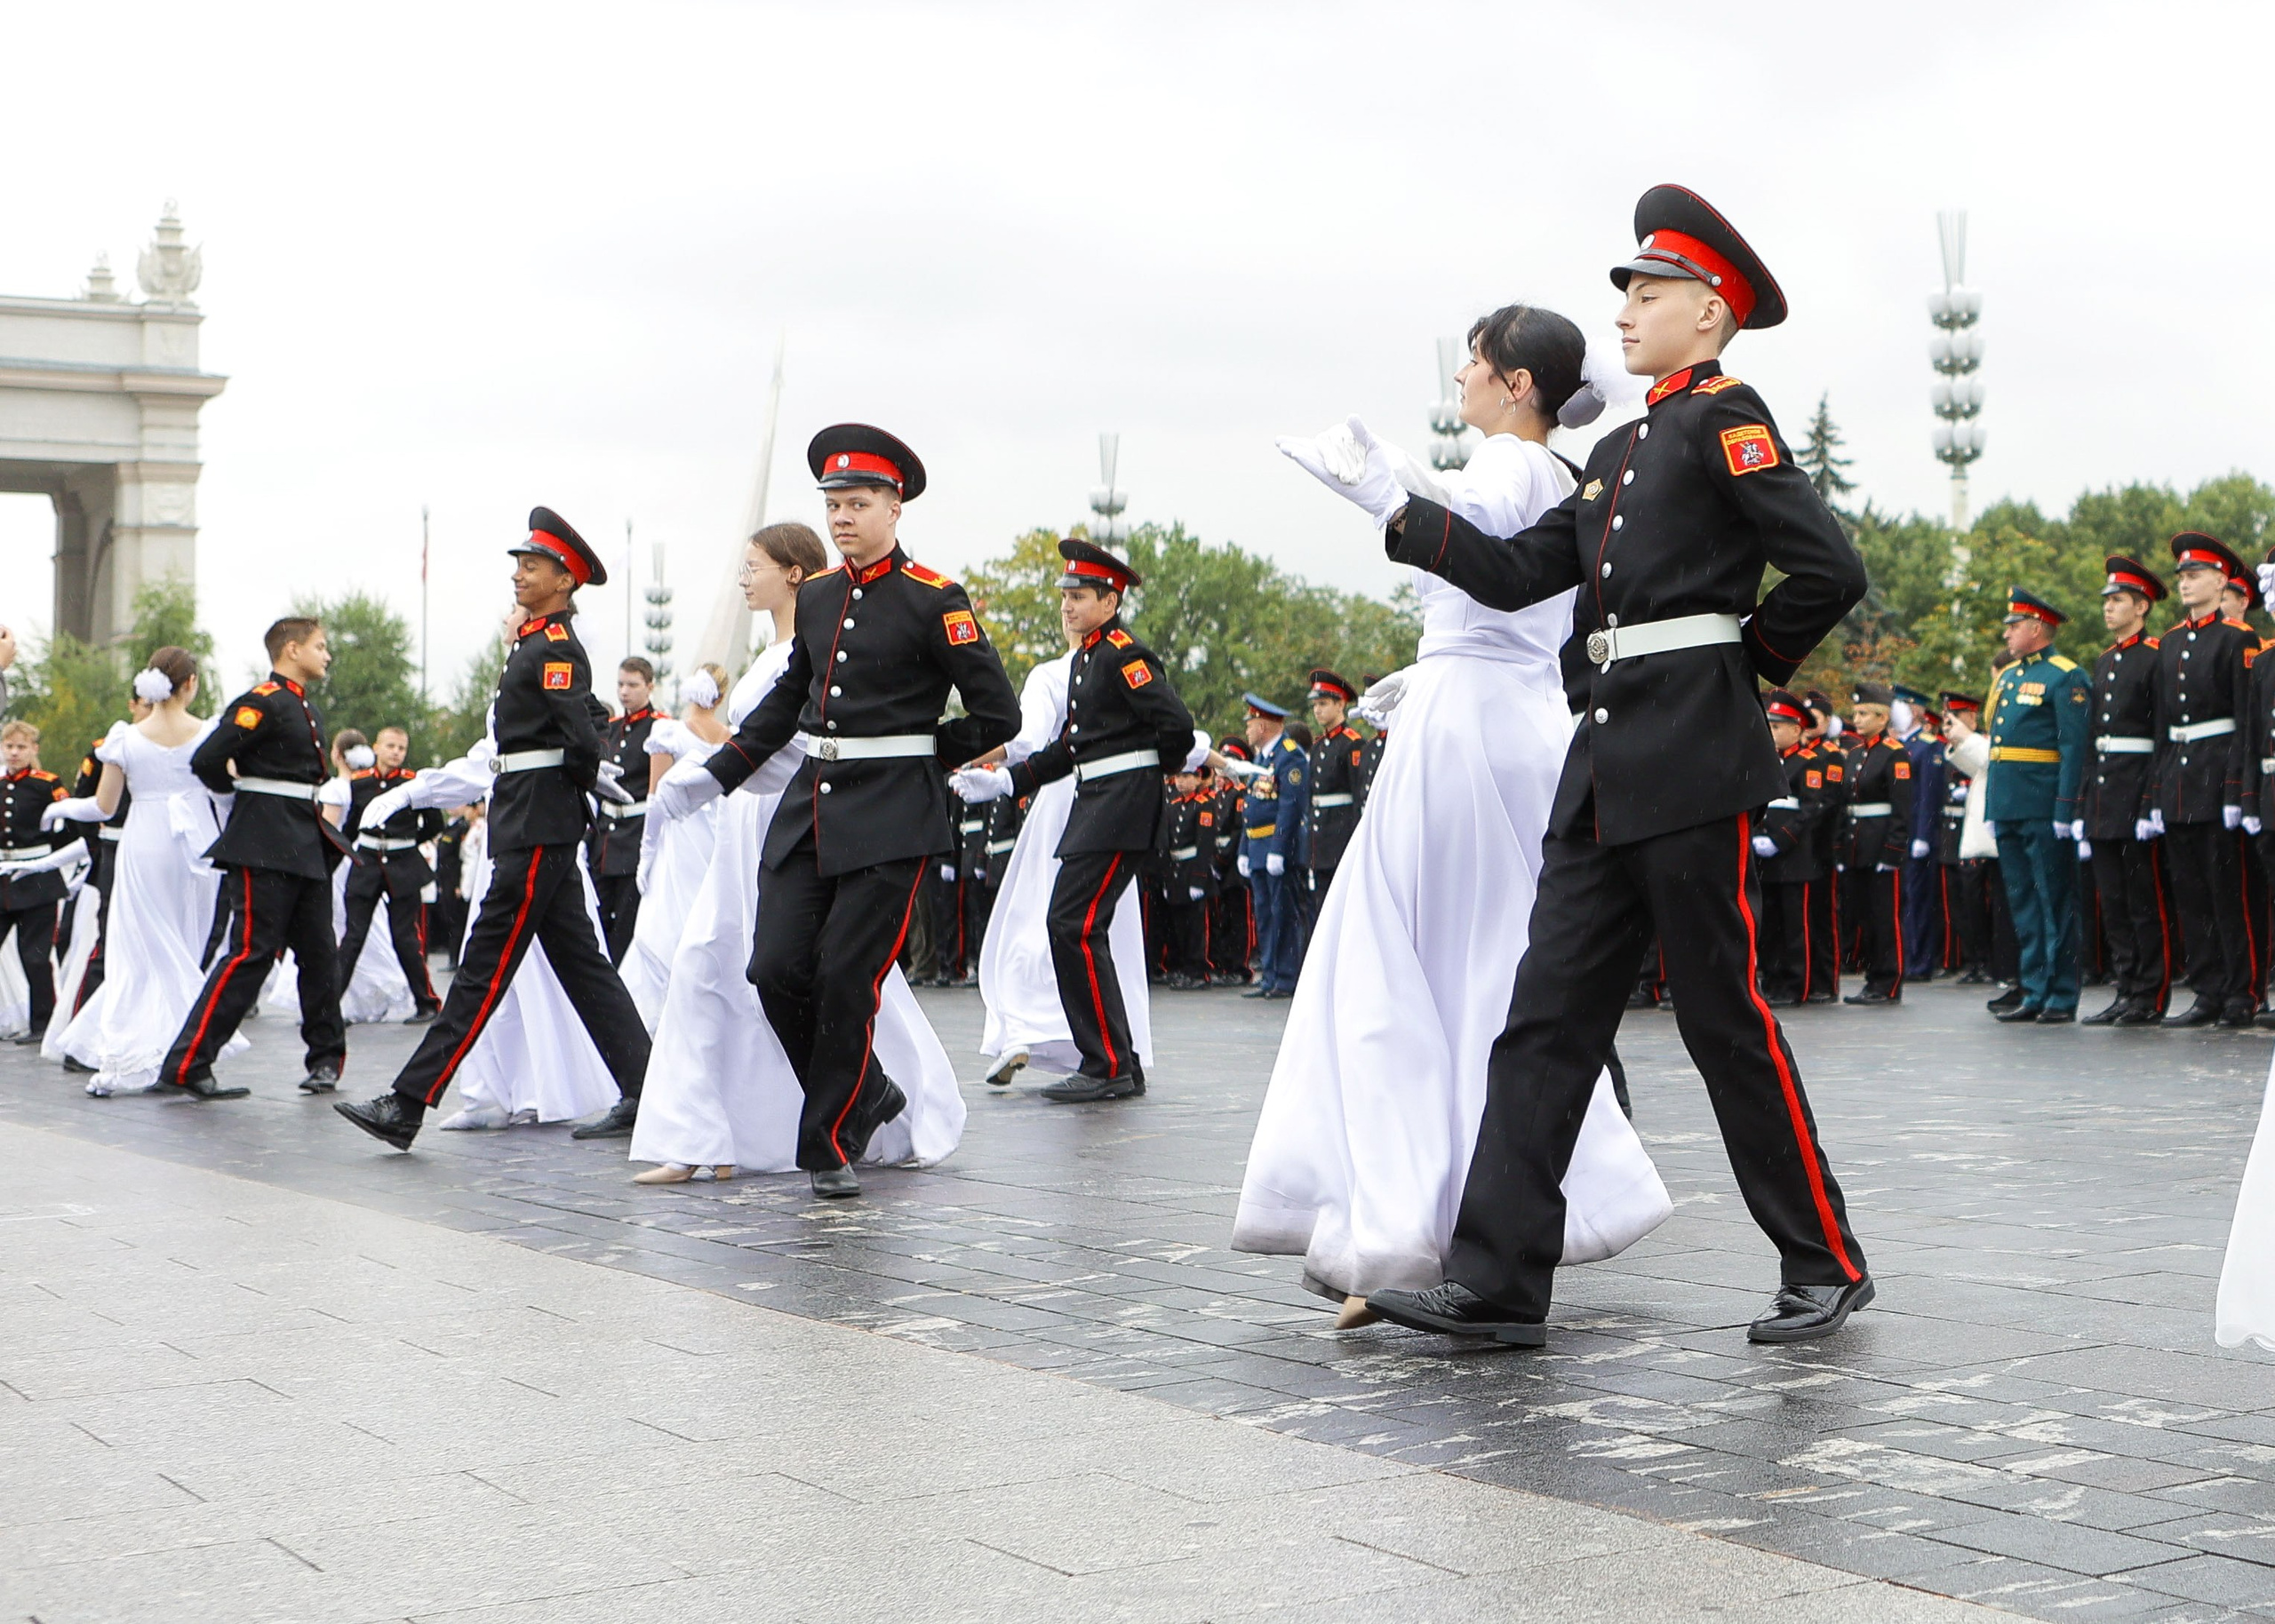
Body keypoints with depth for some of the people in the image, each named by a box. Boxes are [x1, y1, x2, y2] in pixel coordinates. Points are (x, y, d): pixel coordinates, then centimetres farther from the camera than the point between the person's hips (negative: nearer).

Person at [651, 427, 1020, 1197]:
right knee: (776, 971, -2)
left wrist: (916, 754, 1)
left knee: (847, 981, -5)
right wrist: (714, 777, 19)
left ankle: (831, 1145, 10)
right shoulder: (816, 594, 11)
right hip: (809, 806, 6)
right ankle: (867, 1095, 20)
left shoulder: (934, 600, -7)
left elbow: (998, 714, -5)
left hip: (891, 817, -6)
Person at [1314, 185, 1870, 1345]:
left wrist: (1748, 659, -1)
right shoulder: (1619, 450, 20)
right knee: (1545, 1018, 4)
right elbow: (1519, 573, 16)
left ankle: (1825, 1267, 13)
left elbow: (1831, 569, -13)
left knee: (1726, 1019, -1)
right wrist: (1397, 510, 12)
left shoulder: (1724, 419, -6)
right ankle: (1498, 1282, 5)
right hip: (1607, 764, 9)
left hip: (1694, 763, -9)